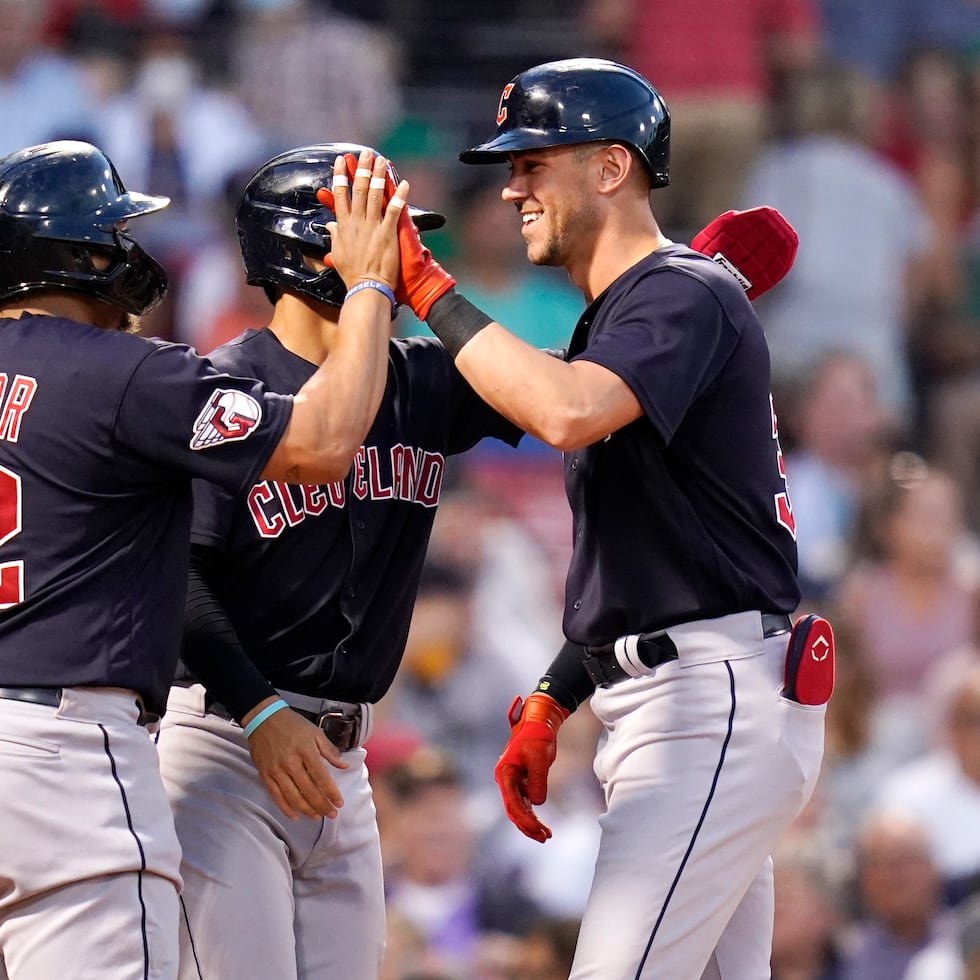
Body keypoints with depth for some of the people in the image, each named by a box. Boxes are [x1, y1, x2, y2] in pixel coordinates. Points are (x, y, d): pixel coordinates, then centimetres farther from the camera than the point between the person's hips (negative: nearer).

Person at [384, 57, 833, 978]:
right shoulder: (608, 322, 22)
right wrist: (548, 705, 19)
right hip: (666, 706, 11)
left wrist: (426, 288, -24)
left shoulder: (685, 296, -11)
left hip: (713, 702, -11)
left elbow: (567, 413, -32)